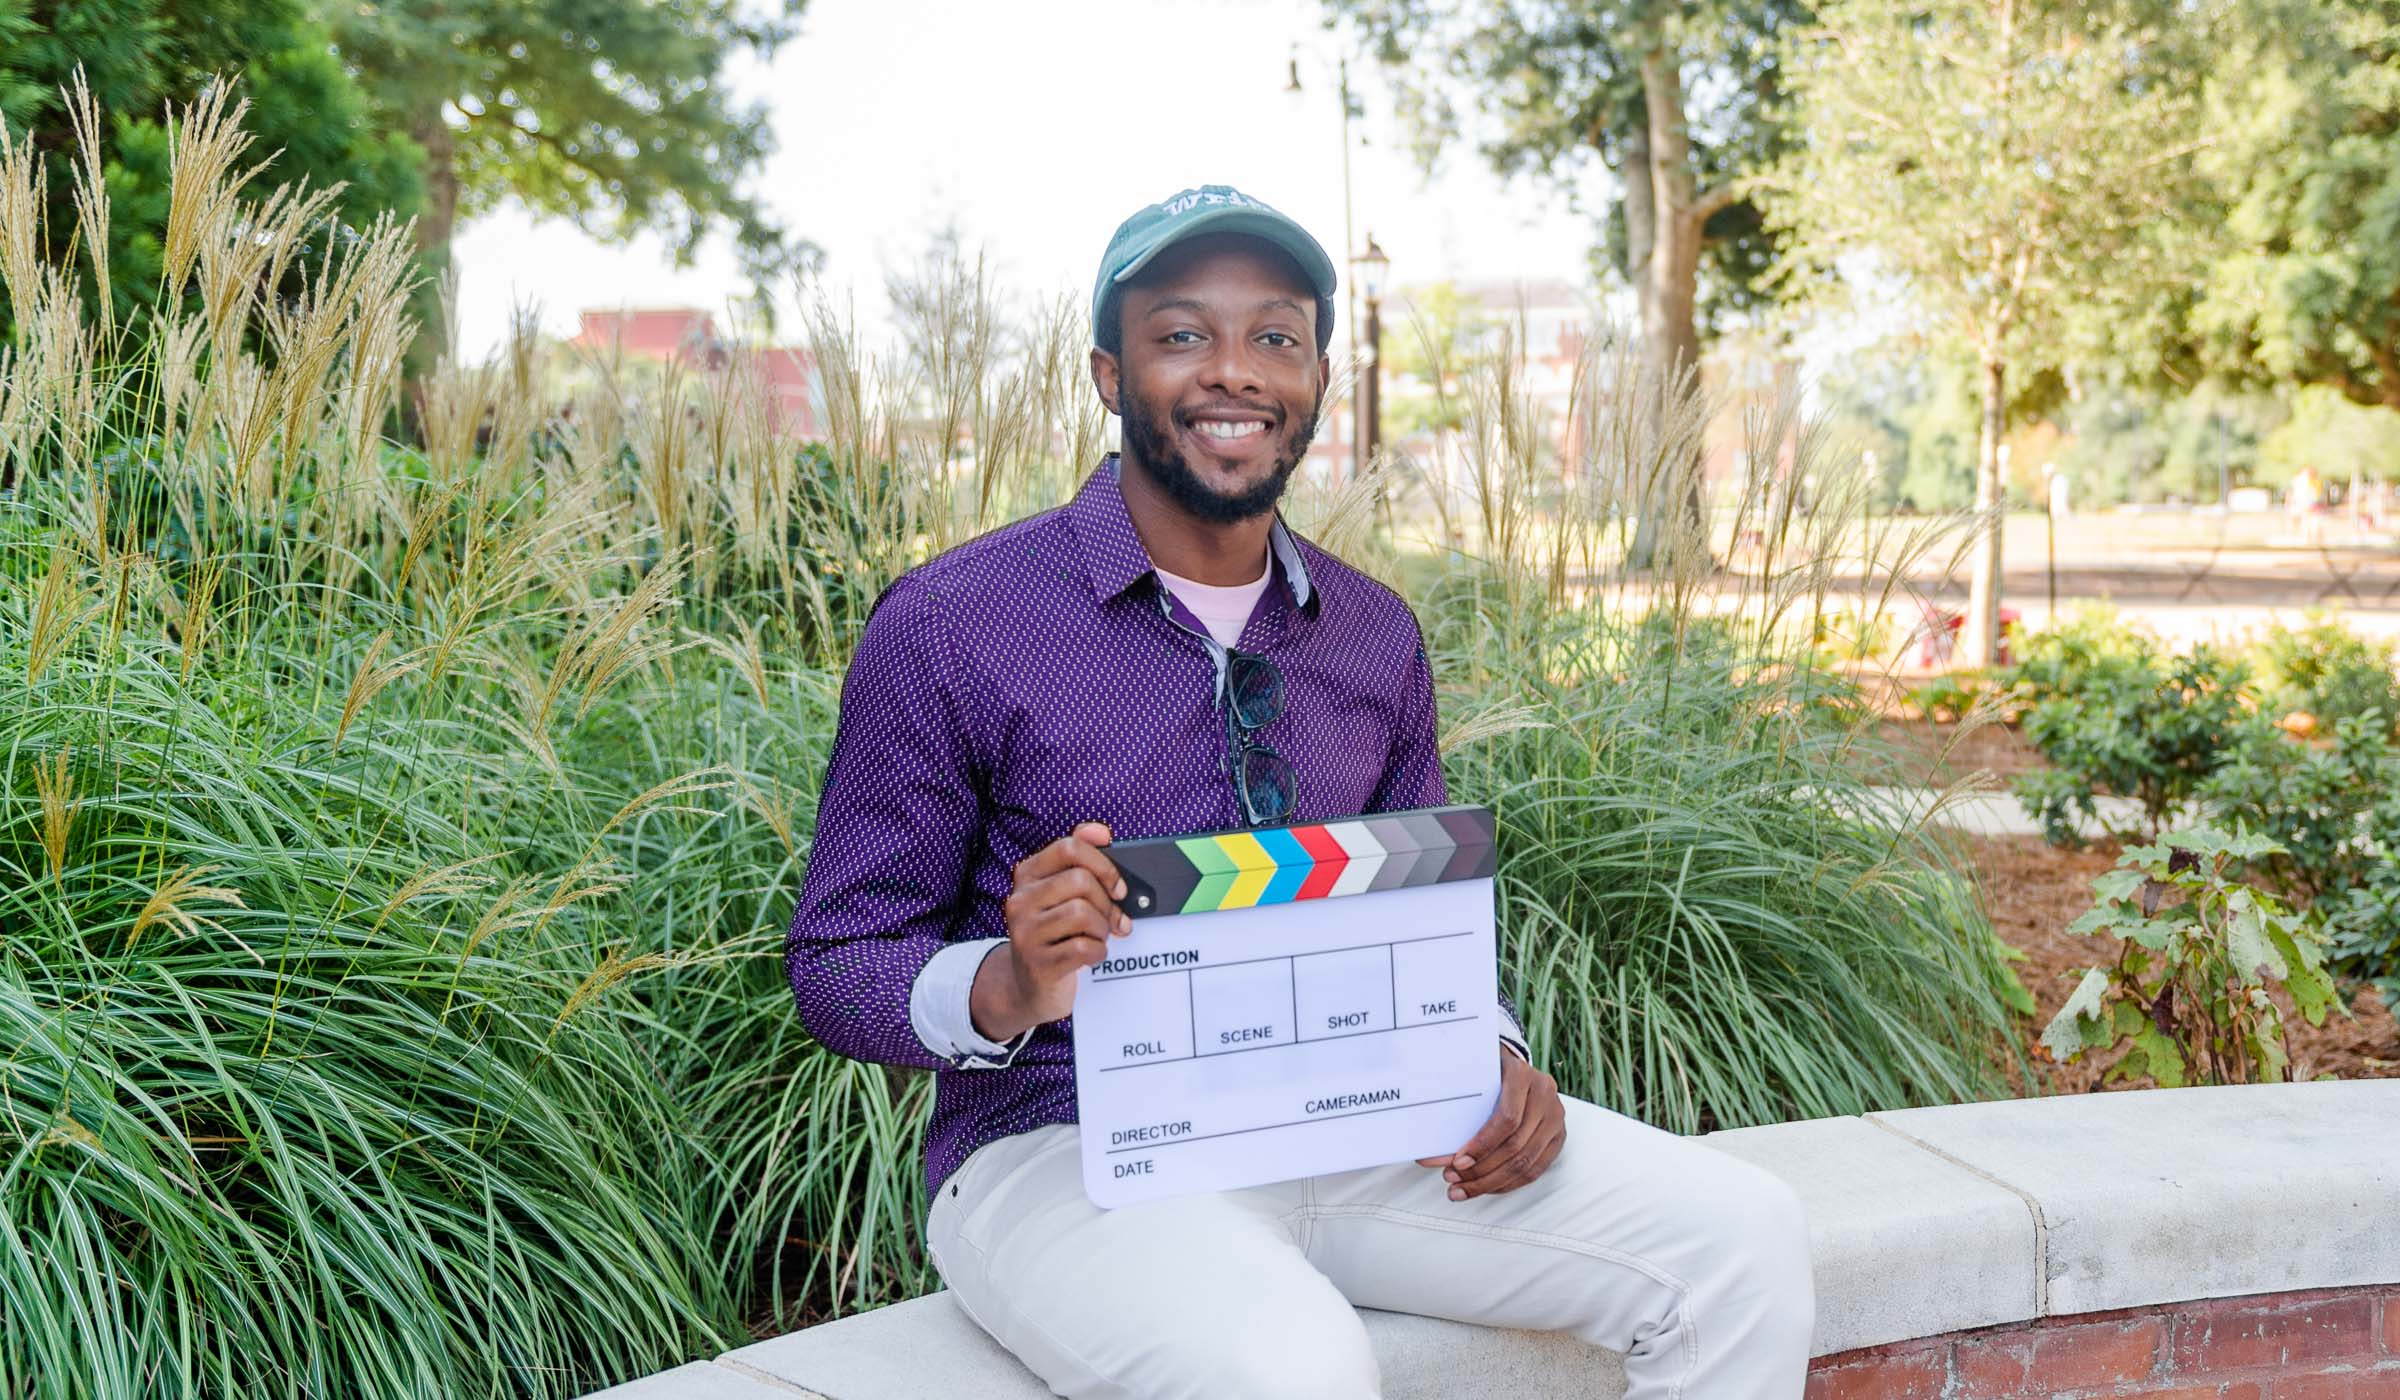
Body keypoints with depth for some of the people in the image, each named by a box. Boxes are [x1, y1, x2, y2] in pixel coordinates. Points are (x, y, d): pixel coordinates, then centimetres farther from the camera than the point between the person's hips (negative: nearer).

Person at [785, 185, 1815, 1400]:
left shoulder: (1376, 638, 8)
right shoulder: (947, 626, -7)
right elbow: (836, 961, -4)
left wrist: (1490, 1060, -4)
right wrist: (1008, 989, -26)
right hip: (1066, 1146, -5)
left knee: (1745, 1241, -10)